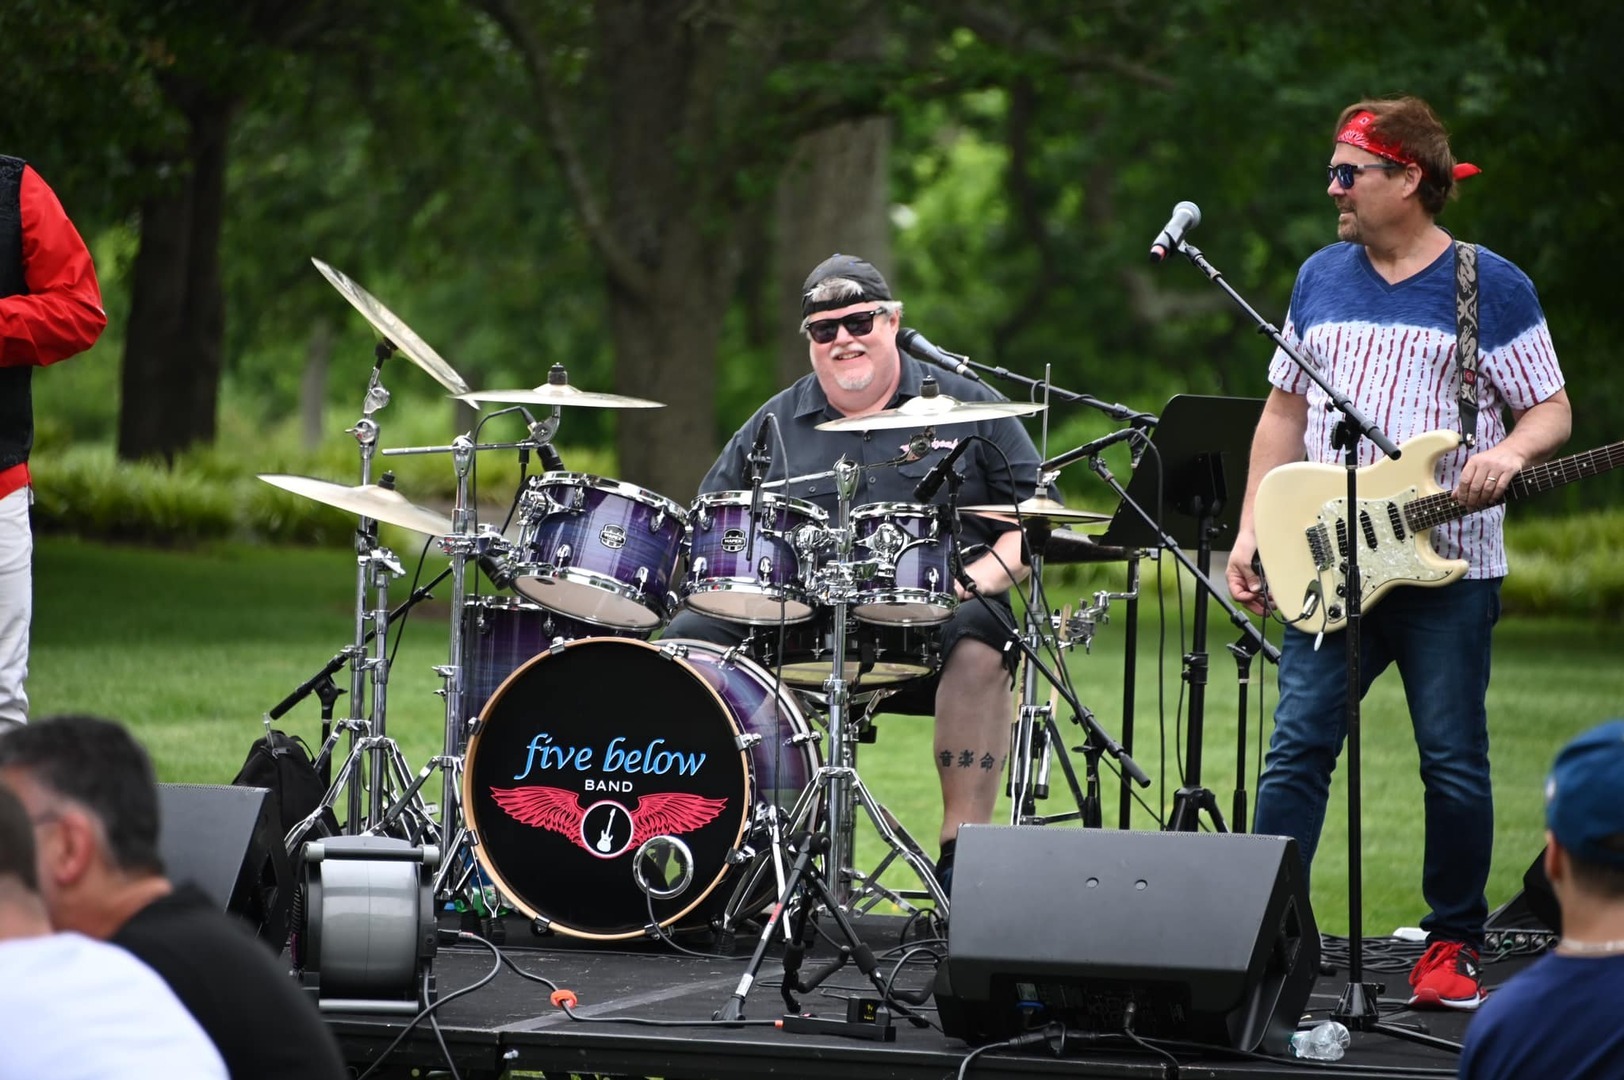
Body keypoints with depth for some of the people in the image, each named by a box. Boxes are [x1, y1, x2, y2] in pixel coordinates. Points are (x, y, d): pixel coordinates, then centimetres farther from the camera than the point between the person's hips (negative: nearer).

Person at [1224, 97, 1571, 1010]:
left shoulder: (1492, 287, -2)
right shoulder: (1323, 278, 12)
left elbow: (1552, 410, 0)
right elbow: (1285, 410, 17)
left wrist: (1507, 454, -22)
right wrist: (1253, 530, 9)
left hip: (1449, 567, -3)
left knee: (1454, 761, 1)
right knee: (1298, 748, -3)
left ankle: (1454, 946, 13)